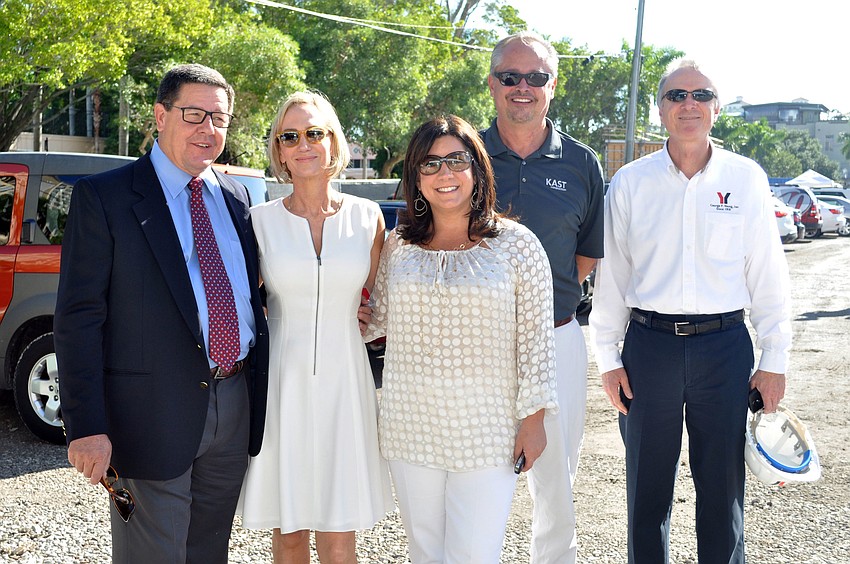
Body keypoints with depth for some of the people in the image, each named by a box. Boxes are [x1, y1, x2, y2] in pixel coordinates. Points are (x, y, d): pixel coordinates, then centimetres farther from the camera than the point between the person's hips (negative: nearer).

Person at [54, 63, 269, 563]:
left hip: (235, 406, 5)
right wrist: (86, 428, -16)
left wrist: (259, 393, 8)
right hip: (153, 412, -5)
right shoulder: (104, 197, -6)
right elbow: (78, 319, -10)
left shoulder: (236, 197, 10)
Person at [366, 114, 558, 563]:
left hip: (487, 434, -3)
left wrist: (534, 418, -5)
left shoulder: (516, 244, -4)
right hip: (410, 427, 3)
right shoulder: (398, 245, 5)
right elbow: (376, 316, 16)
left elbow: (534, 338, -3)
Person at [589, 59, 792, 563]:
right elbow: (611, 274, 5)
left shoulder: (746, 178, 2)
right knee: (647, 484, 11)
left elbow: (768, 275, 3)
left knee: (723, 484, 7)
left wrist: (774, 361, 1)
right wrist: (608, 358, 3)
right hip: (649, 345, 1)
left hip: (724, 346, 0)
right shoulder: (630, 182, 3)